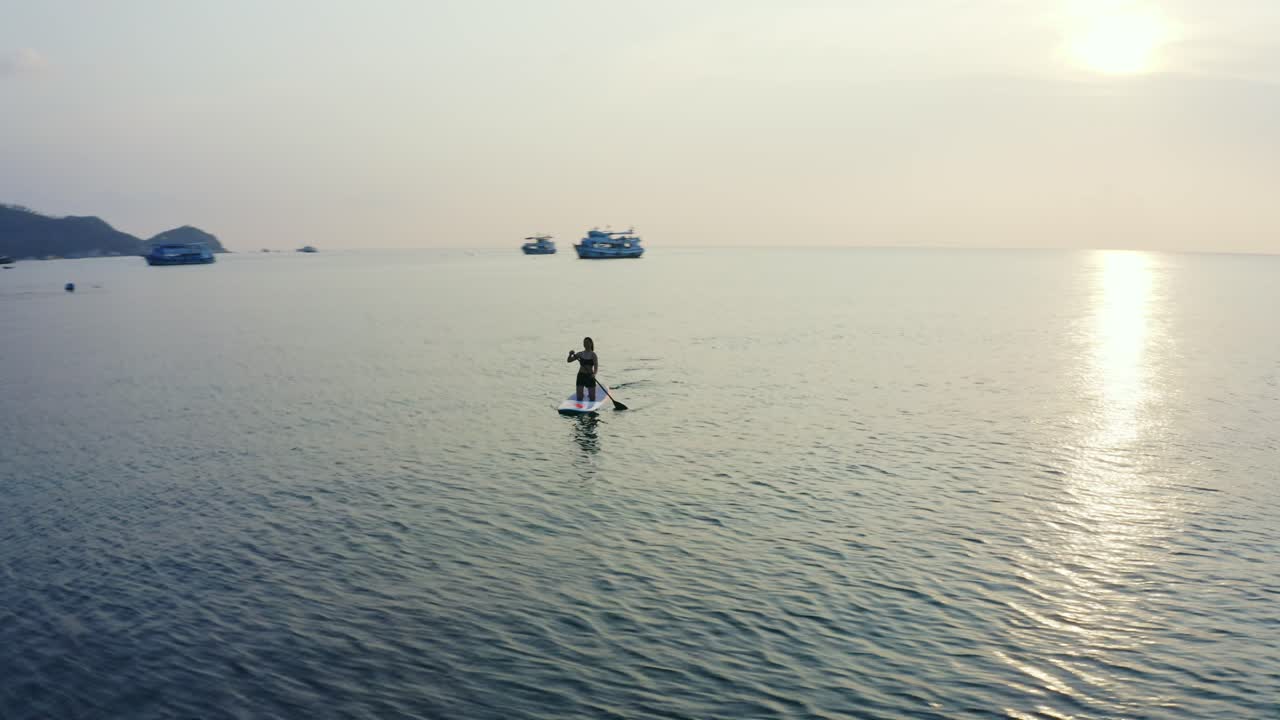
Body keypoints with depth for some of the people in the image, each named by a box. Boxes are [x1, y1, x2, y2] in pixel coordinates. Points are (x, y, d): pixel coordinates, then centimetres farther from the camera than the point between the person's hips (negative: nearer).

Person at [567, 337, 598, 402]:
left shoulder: (593, 355, -6)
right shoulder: (580, 354, 4)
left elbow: (596, 366, -16)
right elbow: (569, 361, 5)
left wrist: (594, 374, -36)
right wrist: (570, 355, -16)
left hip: (590, 376, -2)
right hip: (581, 375, 2)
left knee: (592, 398, 4)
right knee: (579, 398, -4)